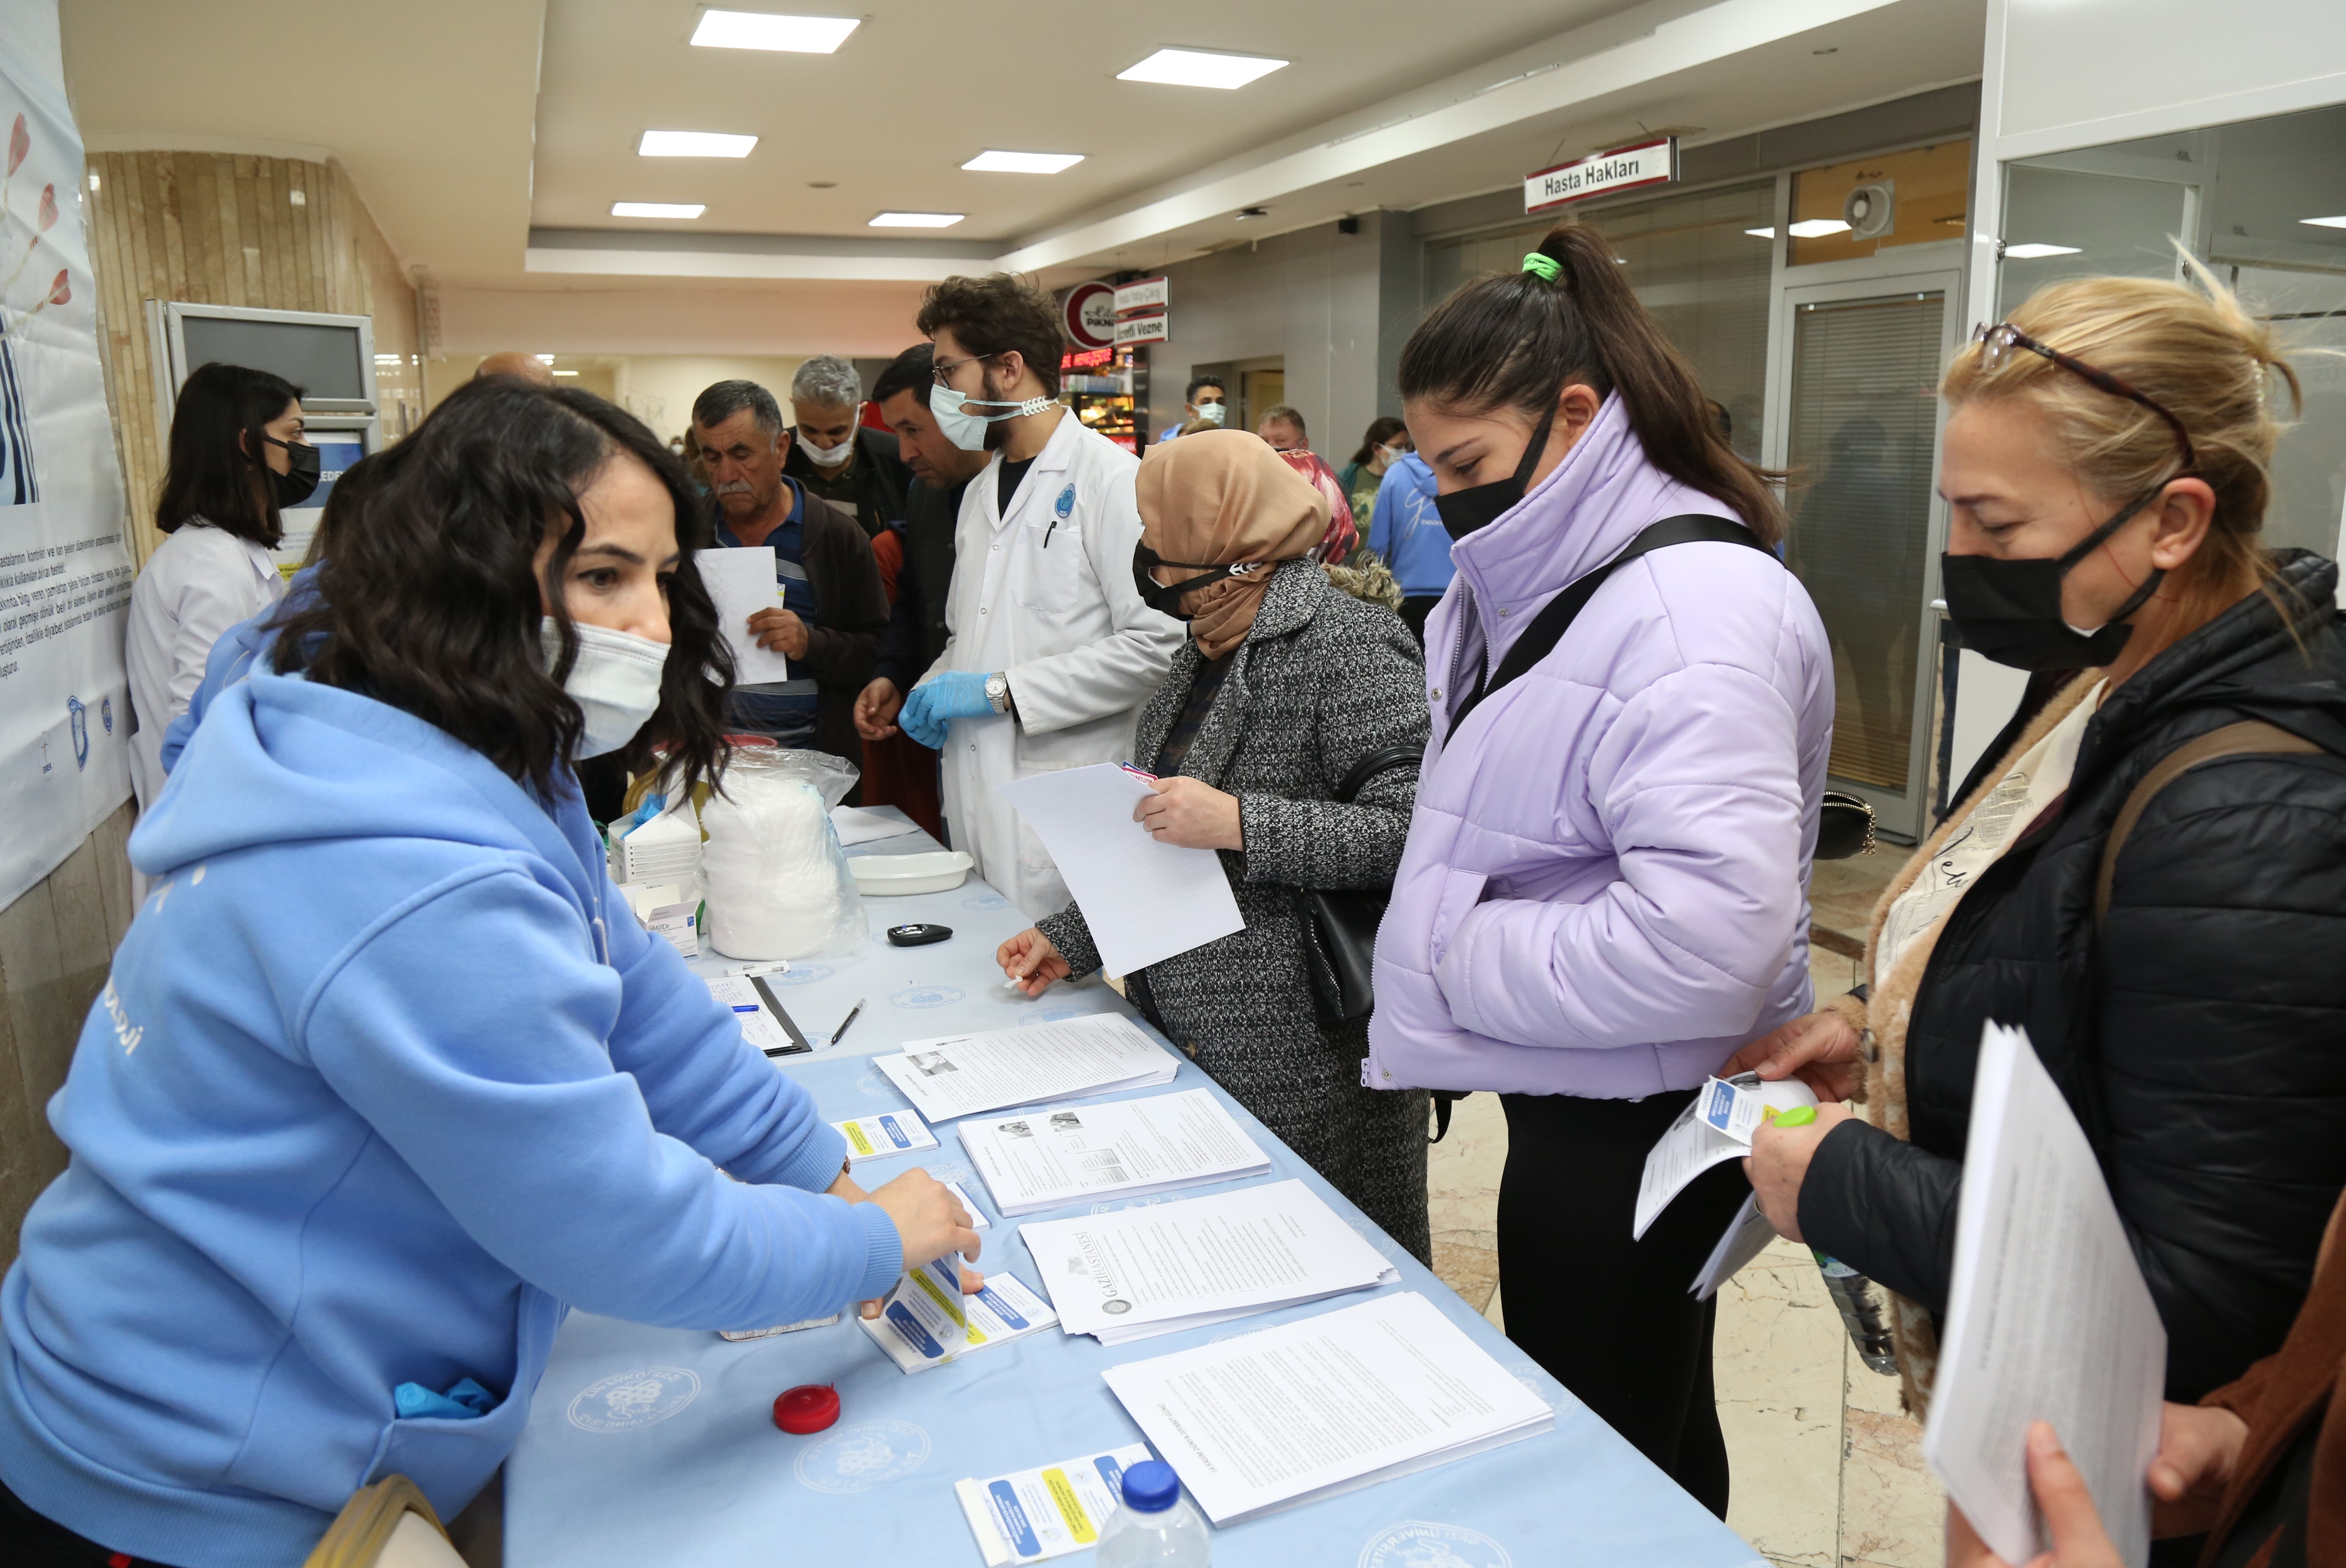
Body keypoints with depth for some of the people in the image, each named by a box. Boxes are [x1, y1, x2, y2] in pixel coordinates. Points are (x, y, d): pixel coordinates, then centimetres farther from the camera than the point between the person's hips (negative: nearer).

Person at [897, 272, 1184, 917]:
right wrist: (930, 691, 7)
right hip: (979, 804, 7)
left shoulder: (1111, 479, -8)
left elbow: (1157, 643, -18)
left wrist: (1000, 691, -16)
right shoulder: (982, 490, 19)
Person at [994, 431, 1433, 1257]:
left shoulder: (1346, 647, -16)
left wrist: (1240, 824, -29)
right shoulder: (1204, 651, 13)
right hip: (1186, 1032, 8)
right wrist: (1070, 938, 16)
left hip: (1303, 1058, -8)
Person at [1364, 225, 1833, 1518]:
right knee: (1653, 1424, 27)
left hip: (1633, 1119, -9)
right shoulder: (1544, 578, 6)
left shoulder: (1694, 612, -24)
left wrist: (1457, 955, -21)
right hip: (1573, 1091, 9)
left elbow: (1706, 934, -34)